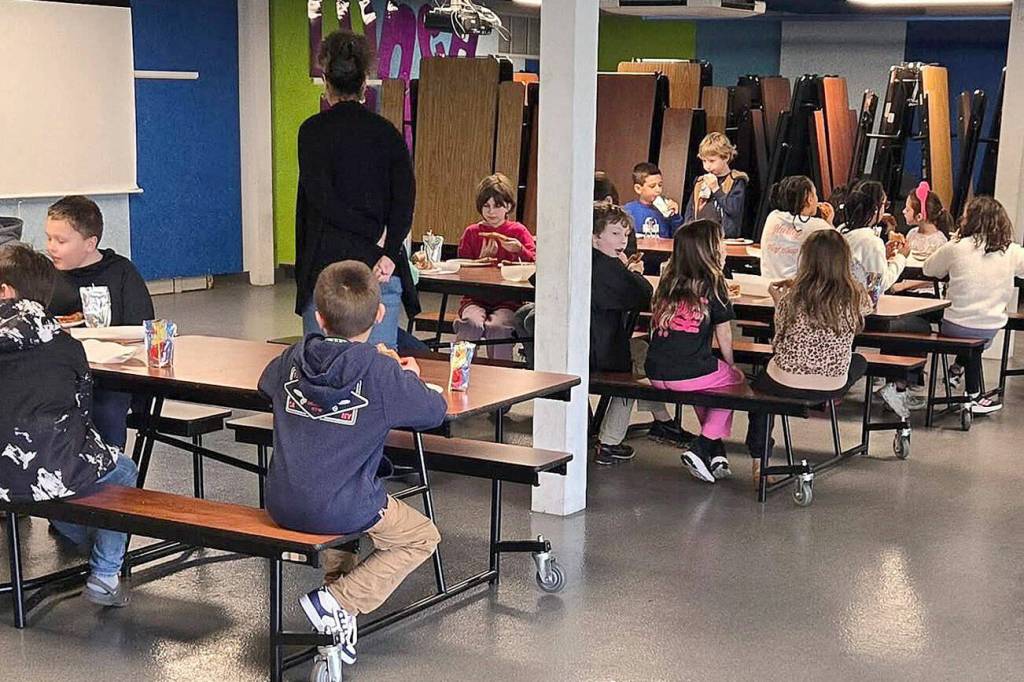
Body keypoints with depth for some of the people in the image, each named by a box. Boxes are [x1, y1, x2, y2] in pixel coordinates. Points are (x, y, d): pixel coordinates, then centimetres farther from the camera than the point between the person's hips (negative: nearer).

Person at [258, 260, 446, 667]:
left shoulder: (294, 358, 2)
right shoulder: (383, 373, -14)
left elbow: (266, 385, 24)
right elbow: (435, 412, -3)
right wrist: (410, 380, 17)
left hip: (281, 505, 6)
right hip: (341, 509, -6)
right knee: (422, 538, 17)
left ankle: (335, 588, 24)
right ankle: (338, 601, 1)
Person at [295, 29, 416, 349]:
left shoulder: (313, 130, 0)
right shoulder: (387, 132, 8)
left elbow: (321, 199, -9)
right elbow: (405, 198, -4)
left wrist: (377, 234, -5)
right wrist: (389, 253, -11)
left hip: (326, 266, -2)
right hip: (381, 273, 2)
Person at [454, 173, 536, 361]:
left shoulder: (518, 231, 9)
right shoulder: (472, 233, 12)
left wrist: (519, 250, -20)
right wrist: (481, 259, -7)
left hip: (507, 301, -1)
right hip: (475, 299, 1)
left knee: (497, 327, -33)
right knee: (472, 324, -33)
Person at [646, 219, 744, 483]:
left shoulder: (667, 283, 11)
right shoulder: (712, 285, -3)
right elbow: (723, 334, 4)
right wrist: (730, 365, 22)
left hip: (656, 374, 5)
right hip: (691, 373, -5)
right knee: (735, 380, 23)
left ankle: (716, 451, 29)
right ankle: (700, 448, 8)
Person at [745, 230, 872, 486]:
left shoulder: (795, 296, -14)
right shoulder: (856, 296, -10)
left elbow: (779, 338, 0)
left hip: (785, 384, -2)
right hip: (832, 387, 2)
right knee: (859, 362, 35)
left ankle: (759, 462, 31)